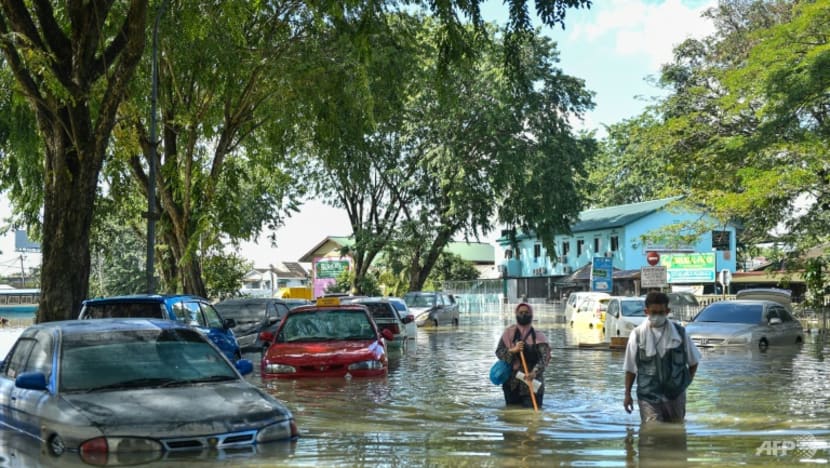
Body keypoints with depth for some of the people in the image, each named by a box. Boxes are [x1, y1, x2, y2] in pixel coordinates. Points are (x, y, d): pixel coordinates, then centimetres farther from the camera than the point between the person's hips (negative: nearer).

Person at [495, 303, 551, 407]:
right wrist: (513, 350, -24)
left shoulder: (538, 336, -4)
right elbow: (499, 352, -4)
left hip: (532, 381, -2)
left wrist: (534, 373, -34)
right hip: (512, 383, 2)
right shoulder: (509, 332, 3)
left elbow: (544, 358, -16)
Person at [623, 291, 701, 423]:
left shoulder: (679, 333, -1)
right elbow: (630, 368, 1)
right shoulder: (638, 335, -5)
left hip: (675, 394, 2)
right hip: (648, 396, -2)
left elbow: (693, 360, 13)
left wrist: (687, 380, 6)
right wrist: (627, 394, 1)